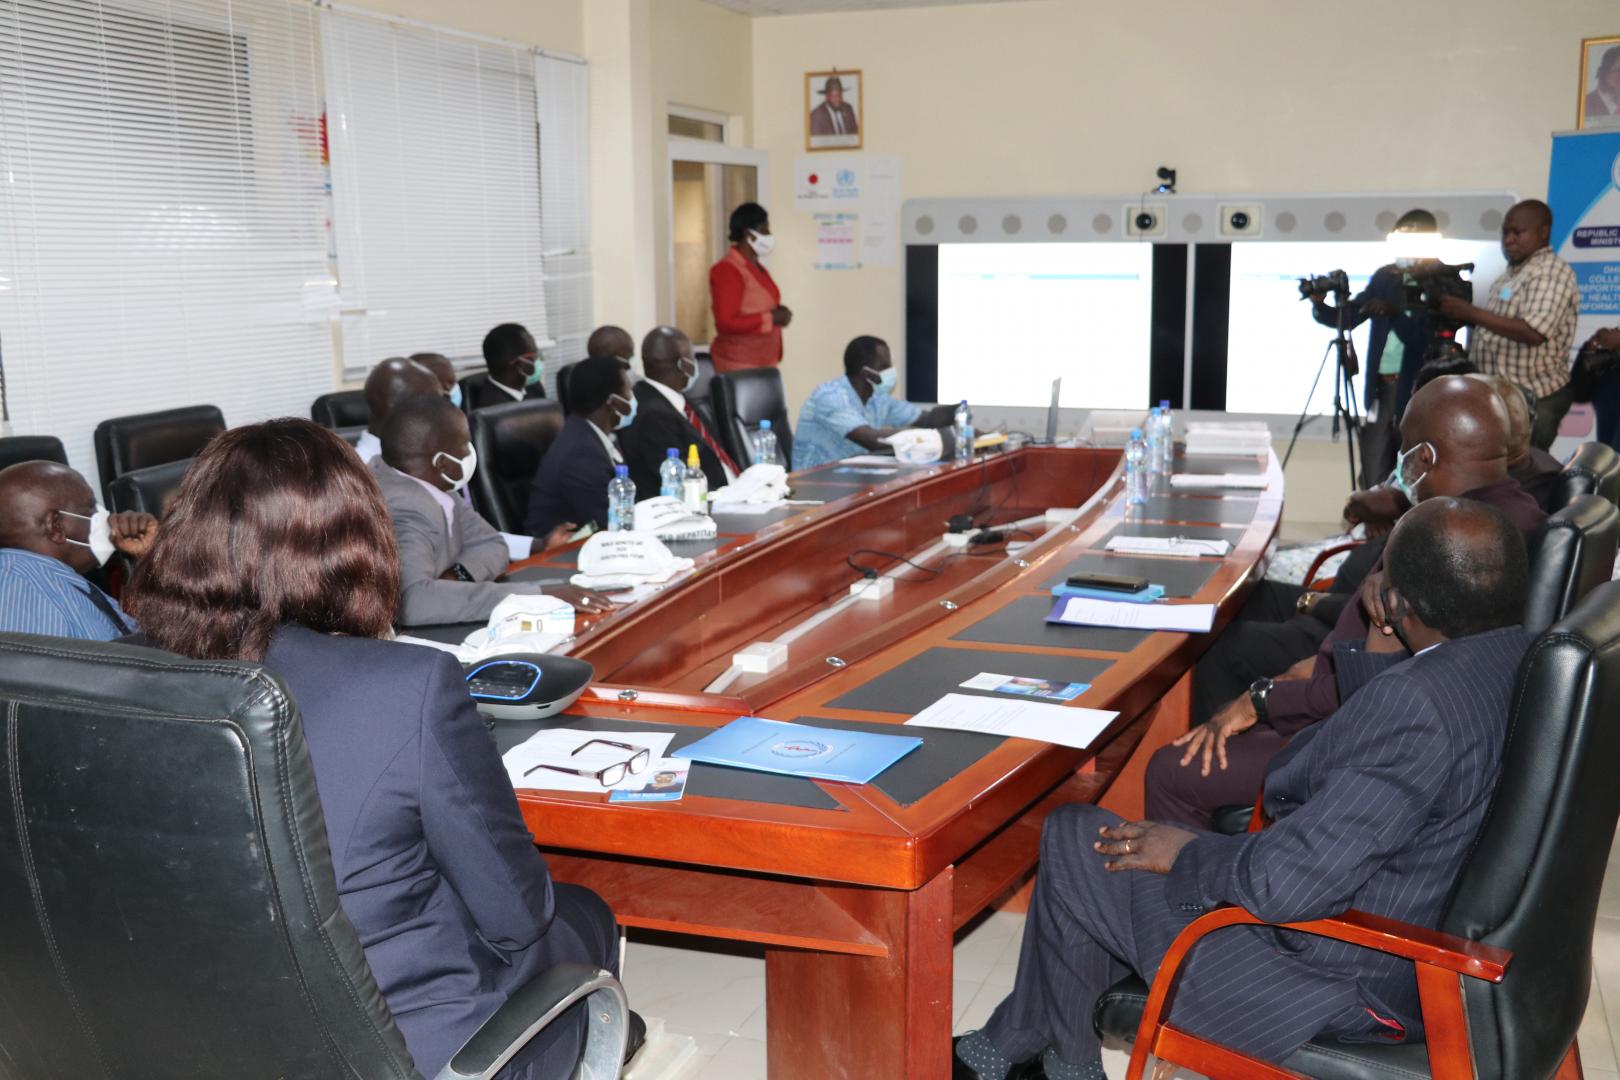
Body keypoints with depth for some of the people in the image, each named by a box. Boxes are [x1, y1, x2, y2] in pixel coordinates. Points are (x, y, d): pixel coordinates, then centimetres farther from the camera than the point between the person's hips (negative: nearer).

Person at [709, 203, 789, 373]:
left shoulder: (758, 269, 12)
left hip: (764, 361, 8)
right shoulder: (728, 270, -14)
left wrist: (777, 313, 5)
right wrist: (771, 318, -17)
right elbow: (726, 323, -21)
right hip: (738, 363, -8)